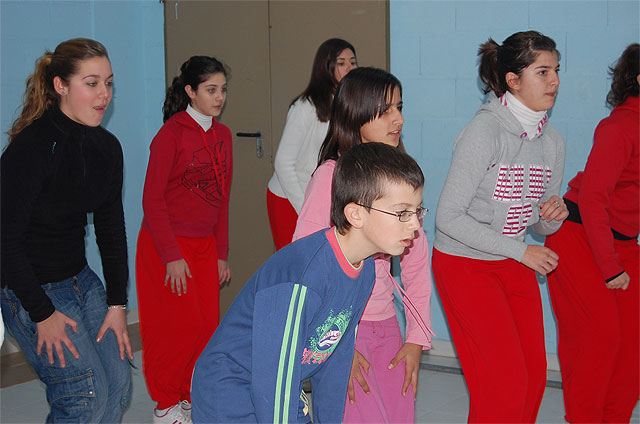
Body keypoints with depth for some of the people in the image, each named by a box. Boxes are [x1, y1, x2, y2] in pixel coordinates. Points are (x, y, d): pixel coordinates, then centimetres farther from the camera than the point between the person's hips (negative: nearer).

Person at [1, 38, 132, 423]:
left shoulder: (107, 148, 3)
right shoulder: (32, 146, -20)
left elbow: (111, 229, 8)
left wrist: (117, 304, 3)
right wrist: (42, 314, -16)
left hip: (81, 279, 7)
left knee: (119, 385, 4)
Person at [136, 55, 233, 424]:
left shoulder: (222, 135, 9)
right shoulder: (172, 133, -12)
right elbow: (152, 200, -13)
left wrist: (222, 253, 11)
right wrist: (172, 257, -16)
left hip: (204, 244, 6)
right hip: (167, 244, -6)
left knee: (208, 325, 4)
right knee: (183, 326, -6)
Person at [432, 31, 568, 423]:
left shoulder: (552, 142, 1)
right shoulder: (485, 130, -20)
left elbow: (543, 227, 11)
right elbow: (448, 217, -21)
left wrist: (553, 216, -14)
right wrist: (520, 251, -19)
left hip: (515, 264, 7)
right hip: (464, 263, -7)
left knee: (534, 374, 6)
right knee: (506, 379, -9)